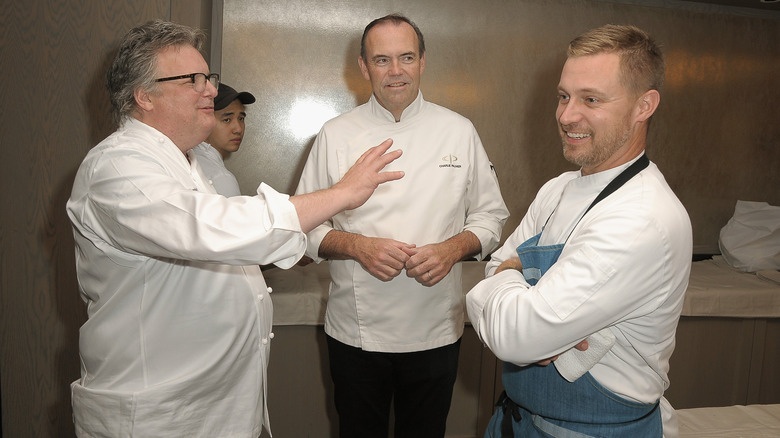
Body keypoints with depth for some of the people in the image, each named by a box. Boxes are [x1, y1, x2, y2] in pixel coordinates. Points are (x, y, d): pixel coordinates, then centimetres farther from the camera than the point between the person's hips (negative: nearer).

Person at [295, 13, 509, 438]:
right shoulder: (336, 134, -2)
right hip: (355, 331, 0)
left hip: (436, 333, 1)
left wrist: (454, 248, -16)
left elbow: (490, 216, 4)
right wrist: (357, 246, -18)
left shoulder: (459, 130, 0)